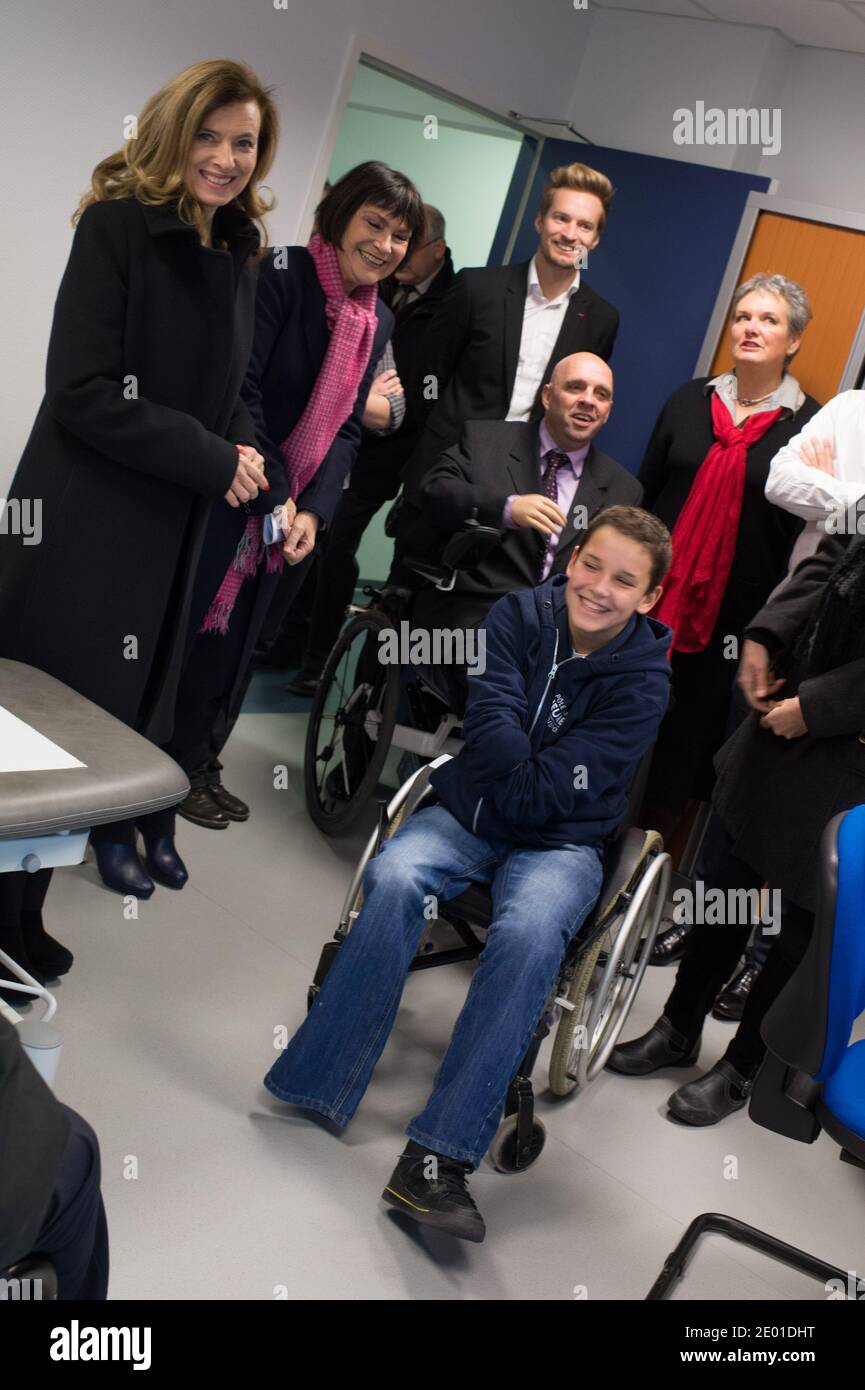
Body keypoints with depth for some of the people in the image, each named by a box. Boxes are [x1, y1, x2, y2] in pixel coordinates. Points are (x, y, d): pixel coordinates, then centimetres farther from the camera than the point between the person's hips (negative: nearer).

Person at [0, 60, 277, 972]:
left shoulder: (236, 253, 9)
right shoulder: (116, 226, -11)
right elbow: (84, 390, -19)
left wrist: (243, 450, -1)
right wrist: (214, 461, -17)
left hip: (170, 532, 7)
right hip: (81, 529, -6)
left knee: (132, 709, 14)